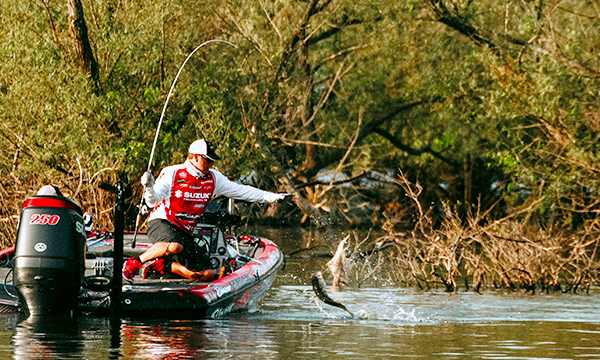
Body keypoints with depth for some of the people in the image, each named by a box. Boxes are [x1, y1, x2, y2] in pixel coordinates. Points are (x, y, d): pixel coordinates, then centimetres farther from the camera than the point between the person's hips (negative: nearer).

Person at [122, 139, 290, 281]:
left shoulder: (213, 178, 5)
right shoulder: (172, 173, -11)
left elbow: (240, 191, 10)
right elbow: (153, 201, -16)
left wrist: (271, 197, 5)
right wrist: (149, 187, -39)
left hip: (185, 233, 6)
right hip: (161, 222, -6)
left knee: (208, 274, -10)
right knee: (175, 247, -42)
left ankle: (163, 266, 1)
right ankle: (133, 264, -23)